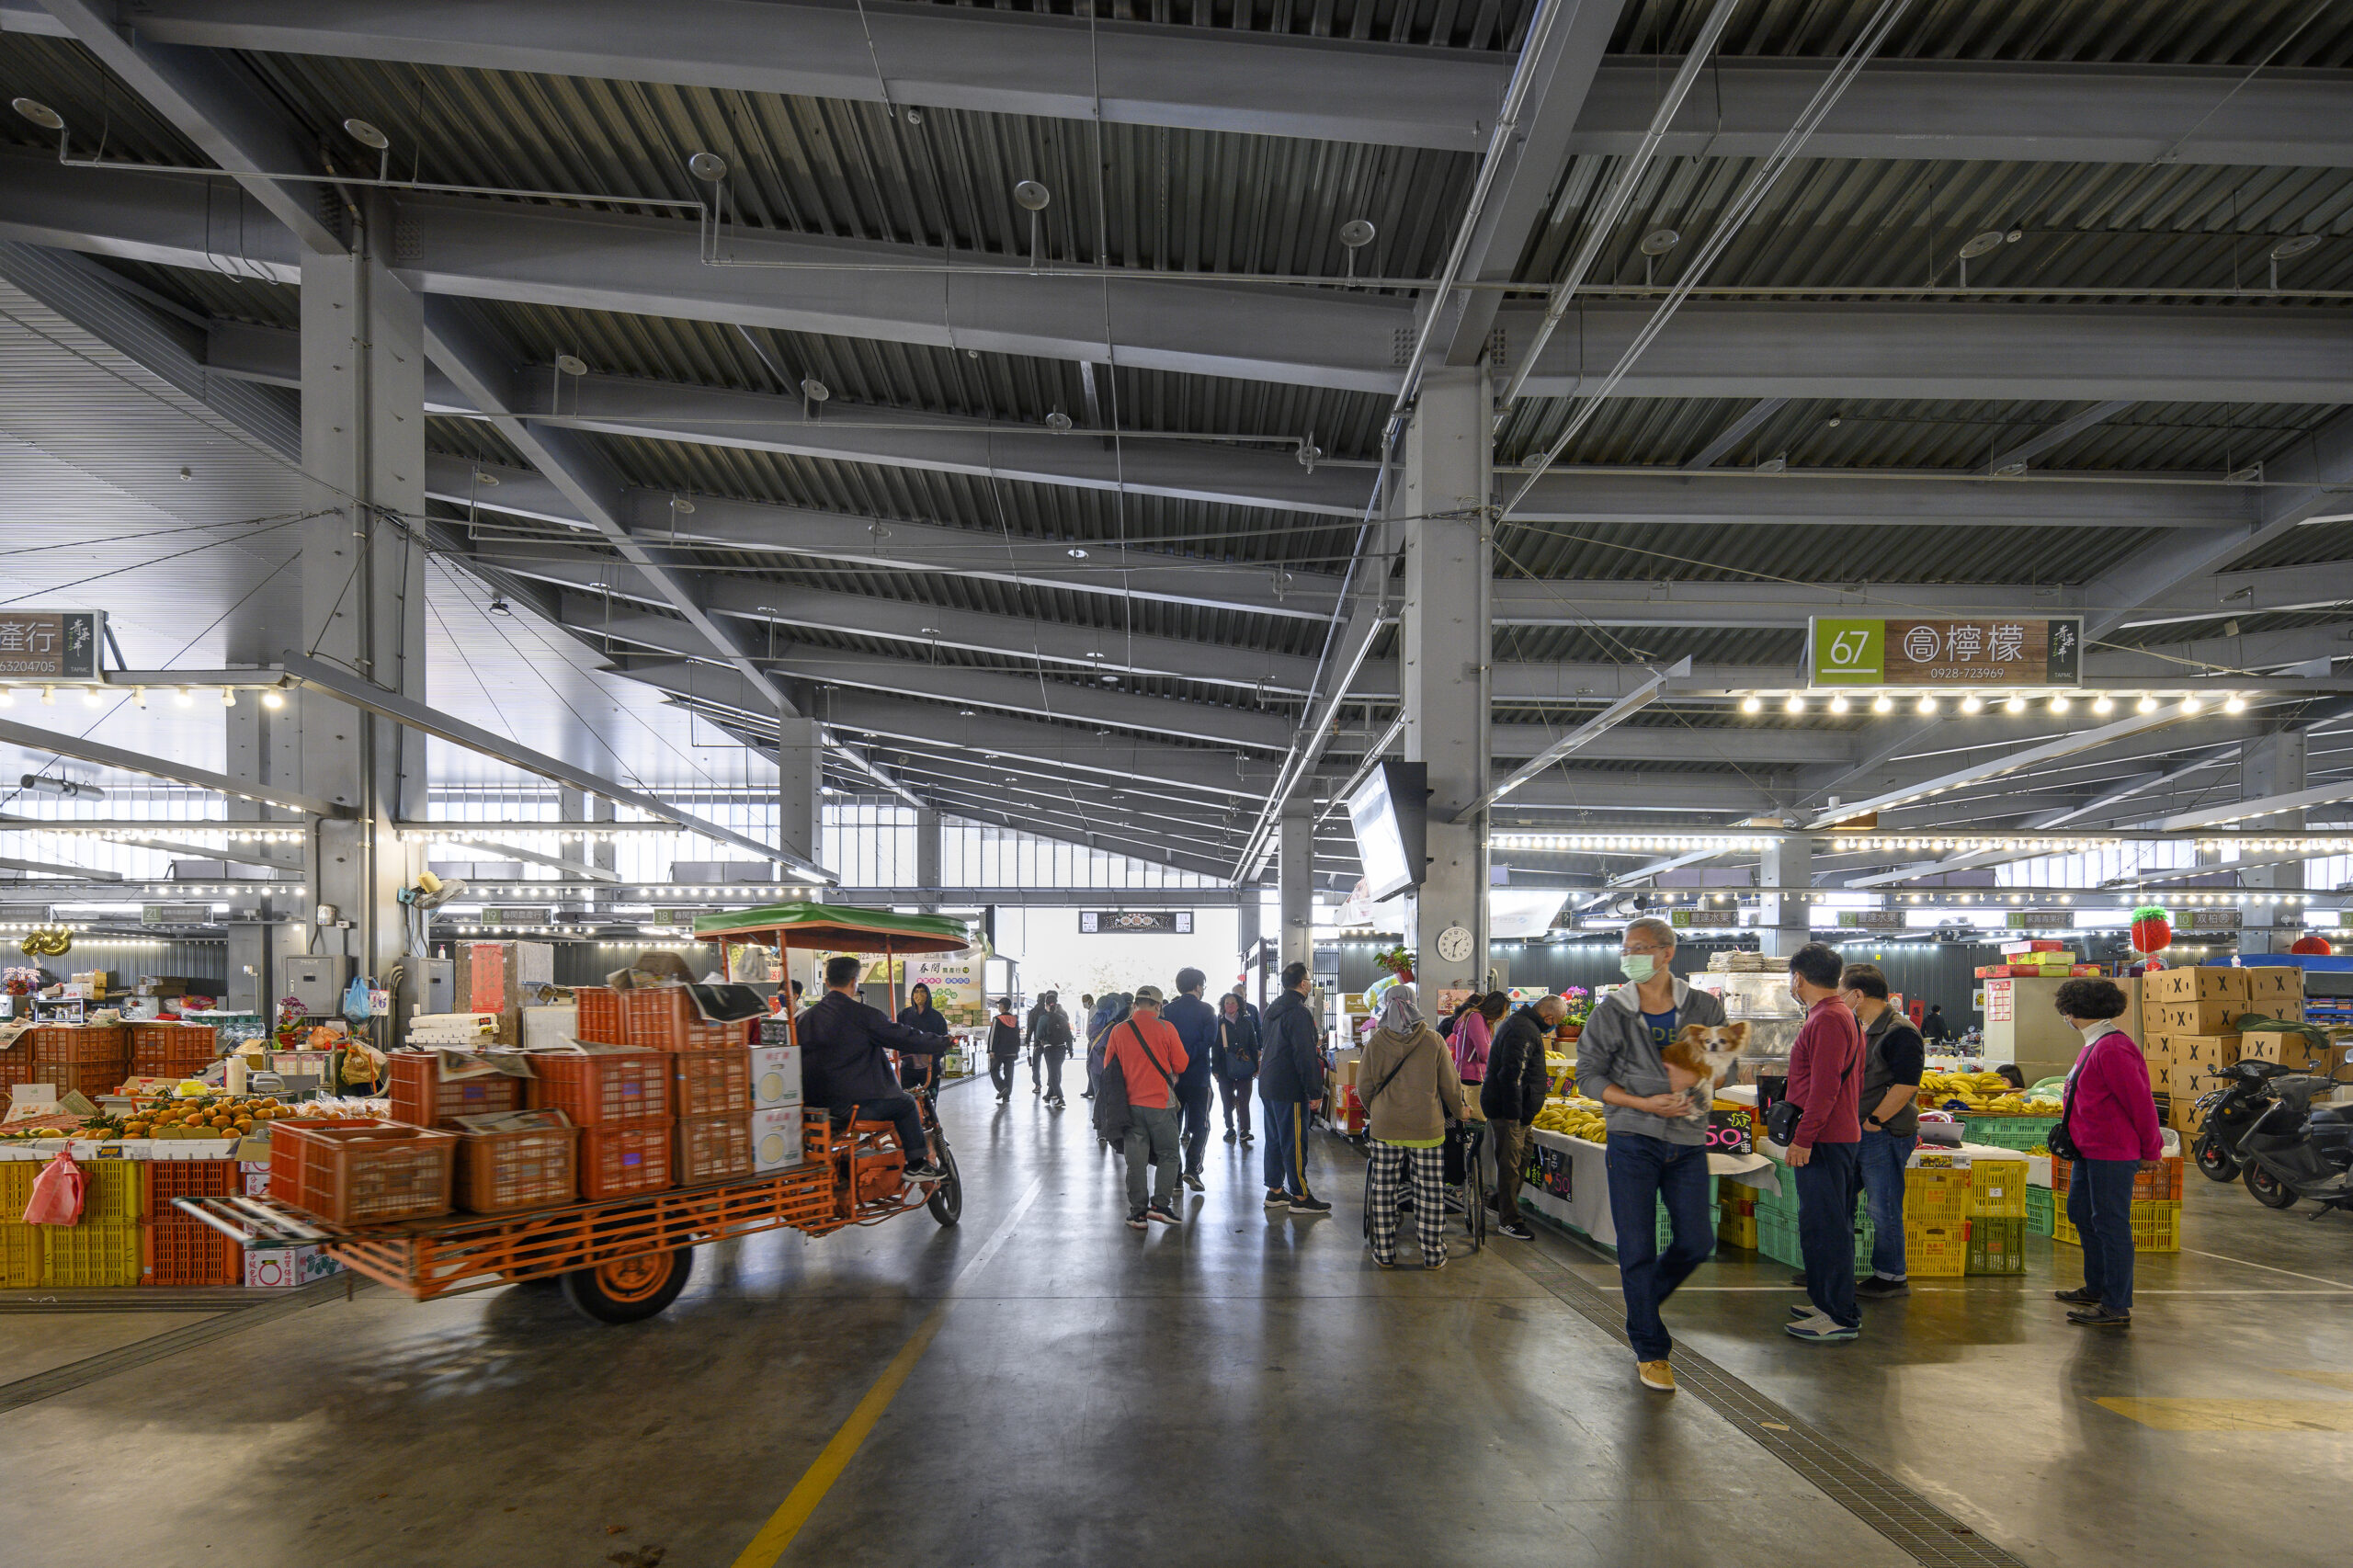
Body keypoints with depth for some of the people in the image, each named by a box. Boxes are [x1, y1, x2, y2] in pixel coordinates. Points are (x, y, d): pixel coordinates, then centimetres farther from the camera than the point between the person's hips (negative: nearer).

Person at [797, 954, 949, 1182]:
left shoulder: (805, 1017, 8)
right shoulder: (863, 1014, -10)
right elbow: (903, 1038, -5)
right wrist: (942, 1043, 9)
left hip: (813, 1104, 7)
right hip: (851, 1104, -7)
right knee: (906, 1103, 14)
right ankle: (917, 1165, 17)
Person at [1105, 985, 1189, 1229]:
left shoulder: (1119, 1030, 1)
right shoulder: (1164, 1028, -7)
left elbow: (1108, 1067, 9)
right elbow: (1181, 1064, -2)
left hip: (1130, 1103, 3)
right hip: (1161, 1102, -3)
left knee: (1135, 1160, 8)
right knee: (1168, 1155, 9)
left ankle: (1137, 1212, 9)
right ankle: (1160, 1204, 0)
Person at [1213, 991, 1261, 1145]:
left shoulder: (1246, 1022, 7)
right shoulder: (1219, 1023, 3)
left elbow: (1253, 1046, 9)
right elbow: (1215, 1047, 3)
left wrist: (1255, 1067, 5)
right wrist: (1215, 1068, -2)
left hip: (1244, 1068, 0)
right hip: (1225, 1068, 0)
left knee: (1243, 1101, -4)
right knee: (1227, 1100, 7)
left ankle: (1245, 1133, -5)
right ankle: (1230, 1129, 22)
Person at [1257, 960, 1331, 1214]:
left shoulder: (1271, 1009, 12)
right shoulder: (1299, 1012, -18)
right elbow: (1305, 1056, -21)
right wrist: (1315, 1092, -17)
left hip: (1268, 1086, 9)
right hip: (1290, 1089, -9)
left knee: (1274, 1139, 15)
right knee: (1295, 1143, -3)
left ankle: (1275, 1191, 22)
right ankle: (1300, 1197, 1)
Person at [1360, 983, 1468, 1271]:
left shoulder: (1376, 1042, -3)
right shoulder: (1434, 1041, -5)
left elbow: (1365, 1084, 4)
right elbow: (1451, 1085, 1)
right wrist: (1457, 1115, 19)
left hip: (1384, 1128, 1)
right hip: (1427, 1128, -1)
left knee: (1383, 1189, 8)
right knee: (1430, 1192, 6)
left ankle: (1385, 1253, 13)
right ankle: (1432, 1255, 11)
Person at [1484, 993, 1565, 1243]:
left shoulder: (1522, 1024, 16)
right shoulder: (1524, 1031, -20)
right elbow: (1512, 1074, -26)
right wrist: (1515, 1114, -25)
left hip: (1516, 1110, 11)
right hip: (1508, 1110, -11)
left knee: (1519, 1160, 18)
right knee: (1510, 1165, -5)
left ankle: (1507, 1210, 29)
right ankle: (1508, 1220, 1)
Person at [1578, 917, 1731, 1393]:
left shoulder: (1705, 1008, 1)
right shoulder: (1611, 1012, -3)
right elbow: (1588, 1076, -2)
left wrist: (1697, 1093, -8)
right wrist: (1644, 1104, -15)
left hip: (1688, 1143, 2)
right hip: (1633, 1142, -2)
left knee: (1696, 1244, 6)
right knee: (1637, 1249, 0)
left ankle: (1642, 1302, 34)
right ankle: (1650, 1351, 14)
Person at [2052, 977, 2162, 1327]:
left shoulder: (2111, 1048, -21)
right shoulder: (2096, 1044, 12)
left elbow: (2141, 1102, -19)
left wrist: (2150, 1151, -11)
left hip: (2112, 1154, -11)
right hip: (2090, 1151, 11)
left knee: (2110, 1225, -3)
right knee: (2081, 1214, 20)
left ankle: (2117, 1307, 5)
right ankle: (2096, 1288, 33)